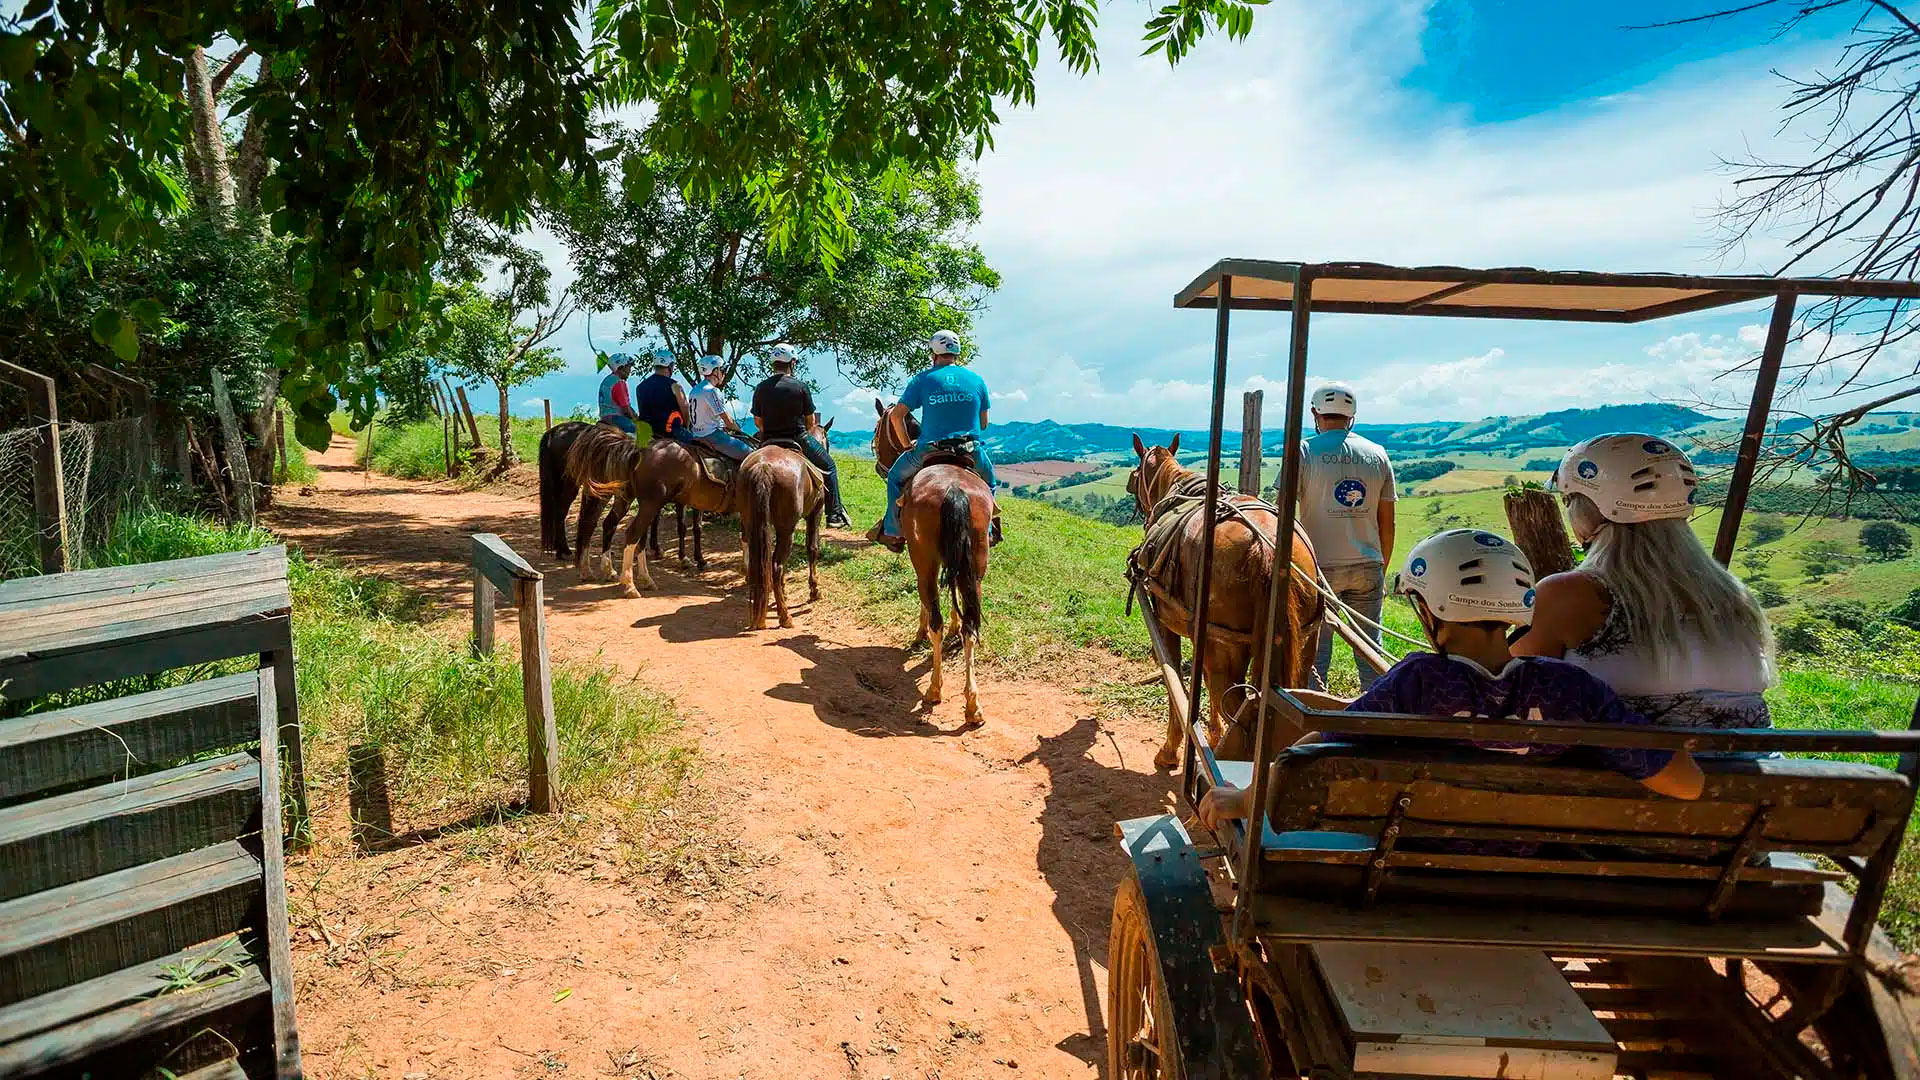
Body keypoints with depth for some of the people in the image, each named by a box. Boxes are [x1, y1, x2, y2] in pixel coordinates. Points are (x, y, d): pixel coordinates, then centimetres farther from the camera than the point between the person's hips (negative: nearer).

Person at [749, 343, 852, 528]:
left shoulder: (760, 388, 0)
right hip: (798, 439, -3)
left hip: (769, 441, 4)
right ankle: (834, 514, 12)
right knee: (828, 466, 15)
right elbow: (811, 421, -1)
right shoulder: (800, 387, -9)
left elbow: (757, 422, 5)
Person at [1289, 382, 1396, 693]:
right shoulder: (1378, 454, 6)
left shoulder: (1303, 452, -6)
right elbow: (1387, 525, 8)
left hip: (1319, 566, -3)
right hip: (1368, 567, 3)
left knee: (1315, 651, 5)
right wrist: (1382, 568, 18)